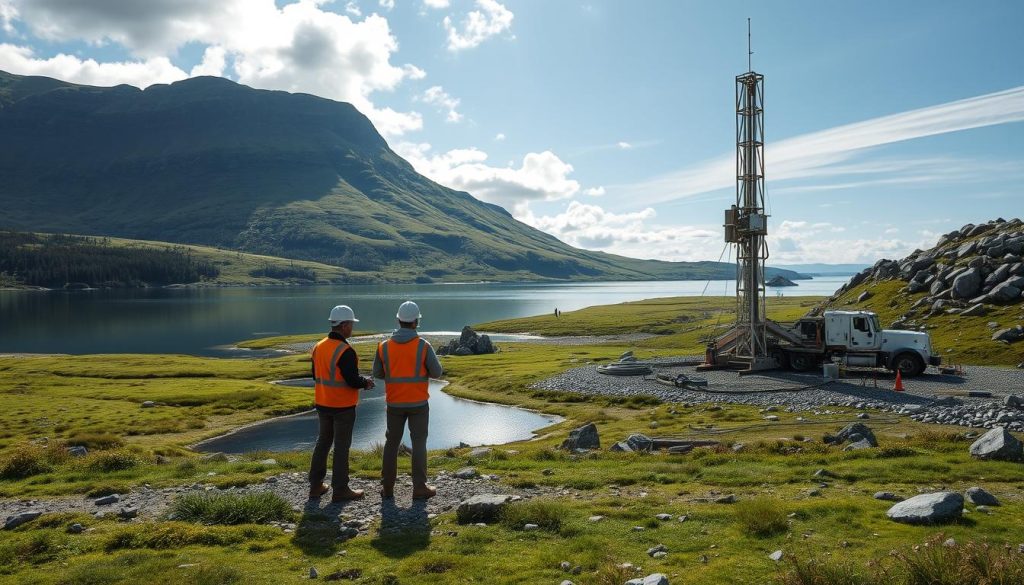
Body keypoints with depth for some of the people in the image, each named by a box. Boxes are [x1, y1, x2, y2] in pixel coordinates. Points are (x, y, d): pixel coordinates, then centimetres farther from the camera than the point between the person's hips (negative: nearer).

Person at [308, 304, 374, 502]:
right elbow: (353, 381, -22)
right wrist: (366, 382, -2)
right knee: (341, 446, 2)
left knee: (323, 442, 17)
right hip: (343, 406, -7)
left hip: (323, 404, 7)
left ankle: (316, 486, 24)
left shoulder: (318, 347, 4)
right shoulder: (345, 351, -22)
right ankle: (340, 490, 10)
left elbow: (317, 376, 12)